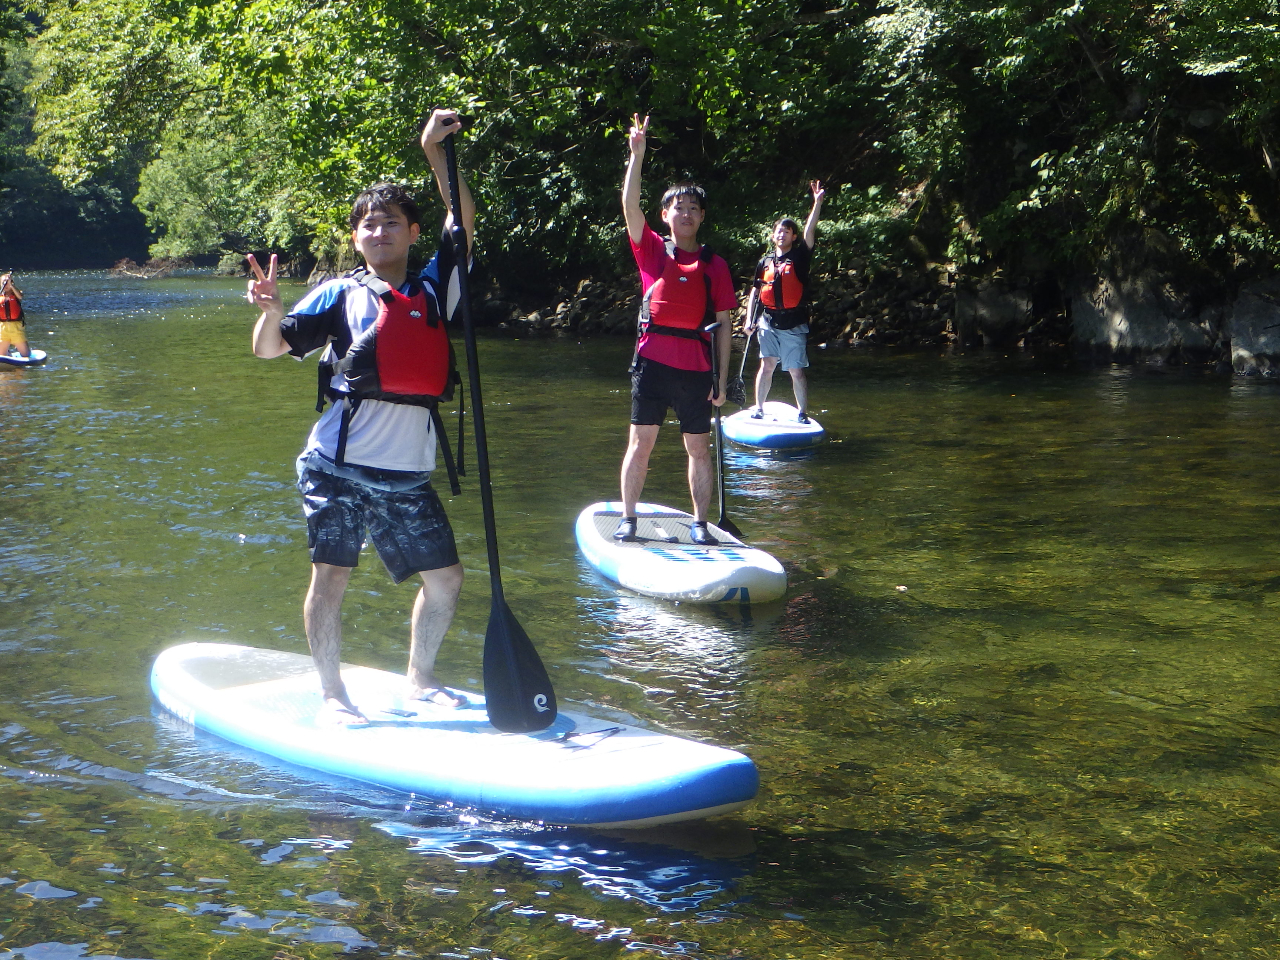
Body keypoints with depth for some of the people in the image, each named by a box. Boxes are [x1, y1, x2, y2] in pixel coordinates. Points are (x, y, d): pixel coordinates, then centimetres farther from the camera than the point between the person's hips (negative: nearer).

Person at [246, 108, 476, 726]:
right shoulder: (340, 295, 0)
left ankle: (420, 678, 27)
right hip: (338, 467, -3)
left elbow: (463, 223, 4)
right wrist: (271, 313, -27)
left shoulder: (433, 290, 10)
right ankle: (332, 695, 10)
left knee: (445, 580, 7)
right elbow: (271, 349, -5)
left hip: (407, 474, 4)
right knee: (330, 578, -5)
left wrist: (434, 154, -3)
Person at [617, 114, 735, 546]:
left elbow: (723, 325, 8)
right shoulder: (653, 250, 8)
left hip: (696, 367, 1)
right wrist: (637, 154, -17)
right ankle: (628, 519, 9)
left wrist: (721, 379, 3)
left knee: (699, 448, 5)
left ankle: (700, 523, 15)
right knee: (641, 441, 0)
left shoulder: (714, 265, 9)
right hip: (654, 359, -1)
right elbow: (630, 206, -7)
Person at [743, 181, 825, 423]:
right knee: (767, 365, -2)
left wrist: (818, 202, -22)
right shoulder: (765, 262, 11)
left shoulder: (799, 257, 2)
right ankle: (759, 408, 7)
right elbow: (755, 291, 15)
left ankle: (803, 414, 8)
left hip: (793, 325, -2)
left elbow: (810, 233, -12)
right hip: (768, 322, 2)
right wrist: (749, 320, 7)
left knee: (796, 371, 0)